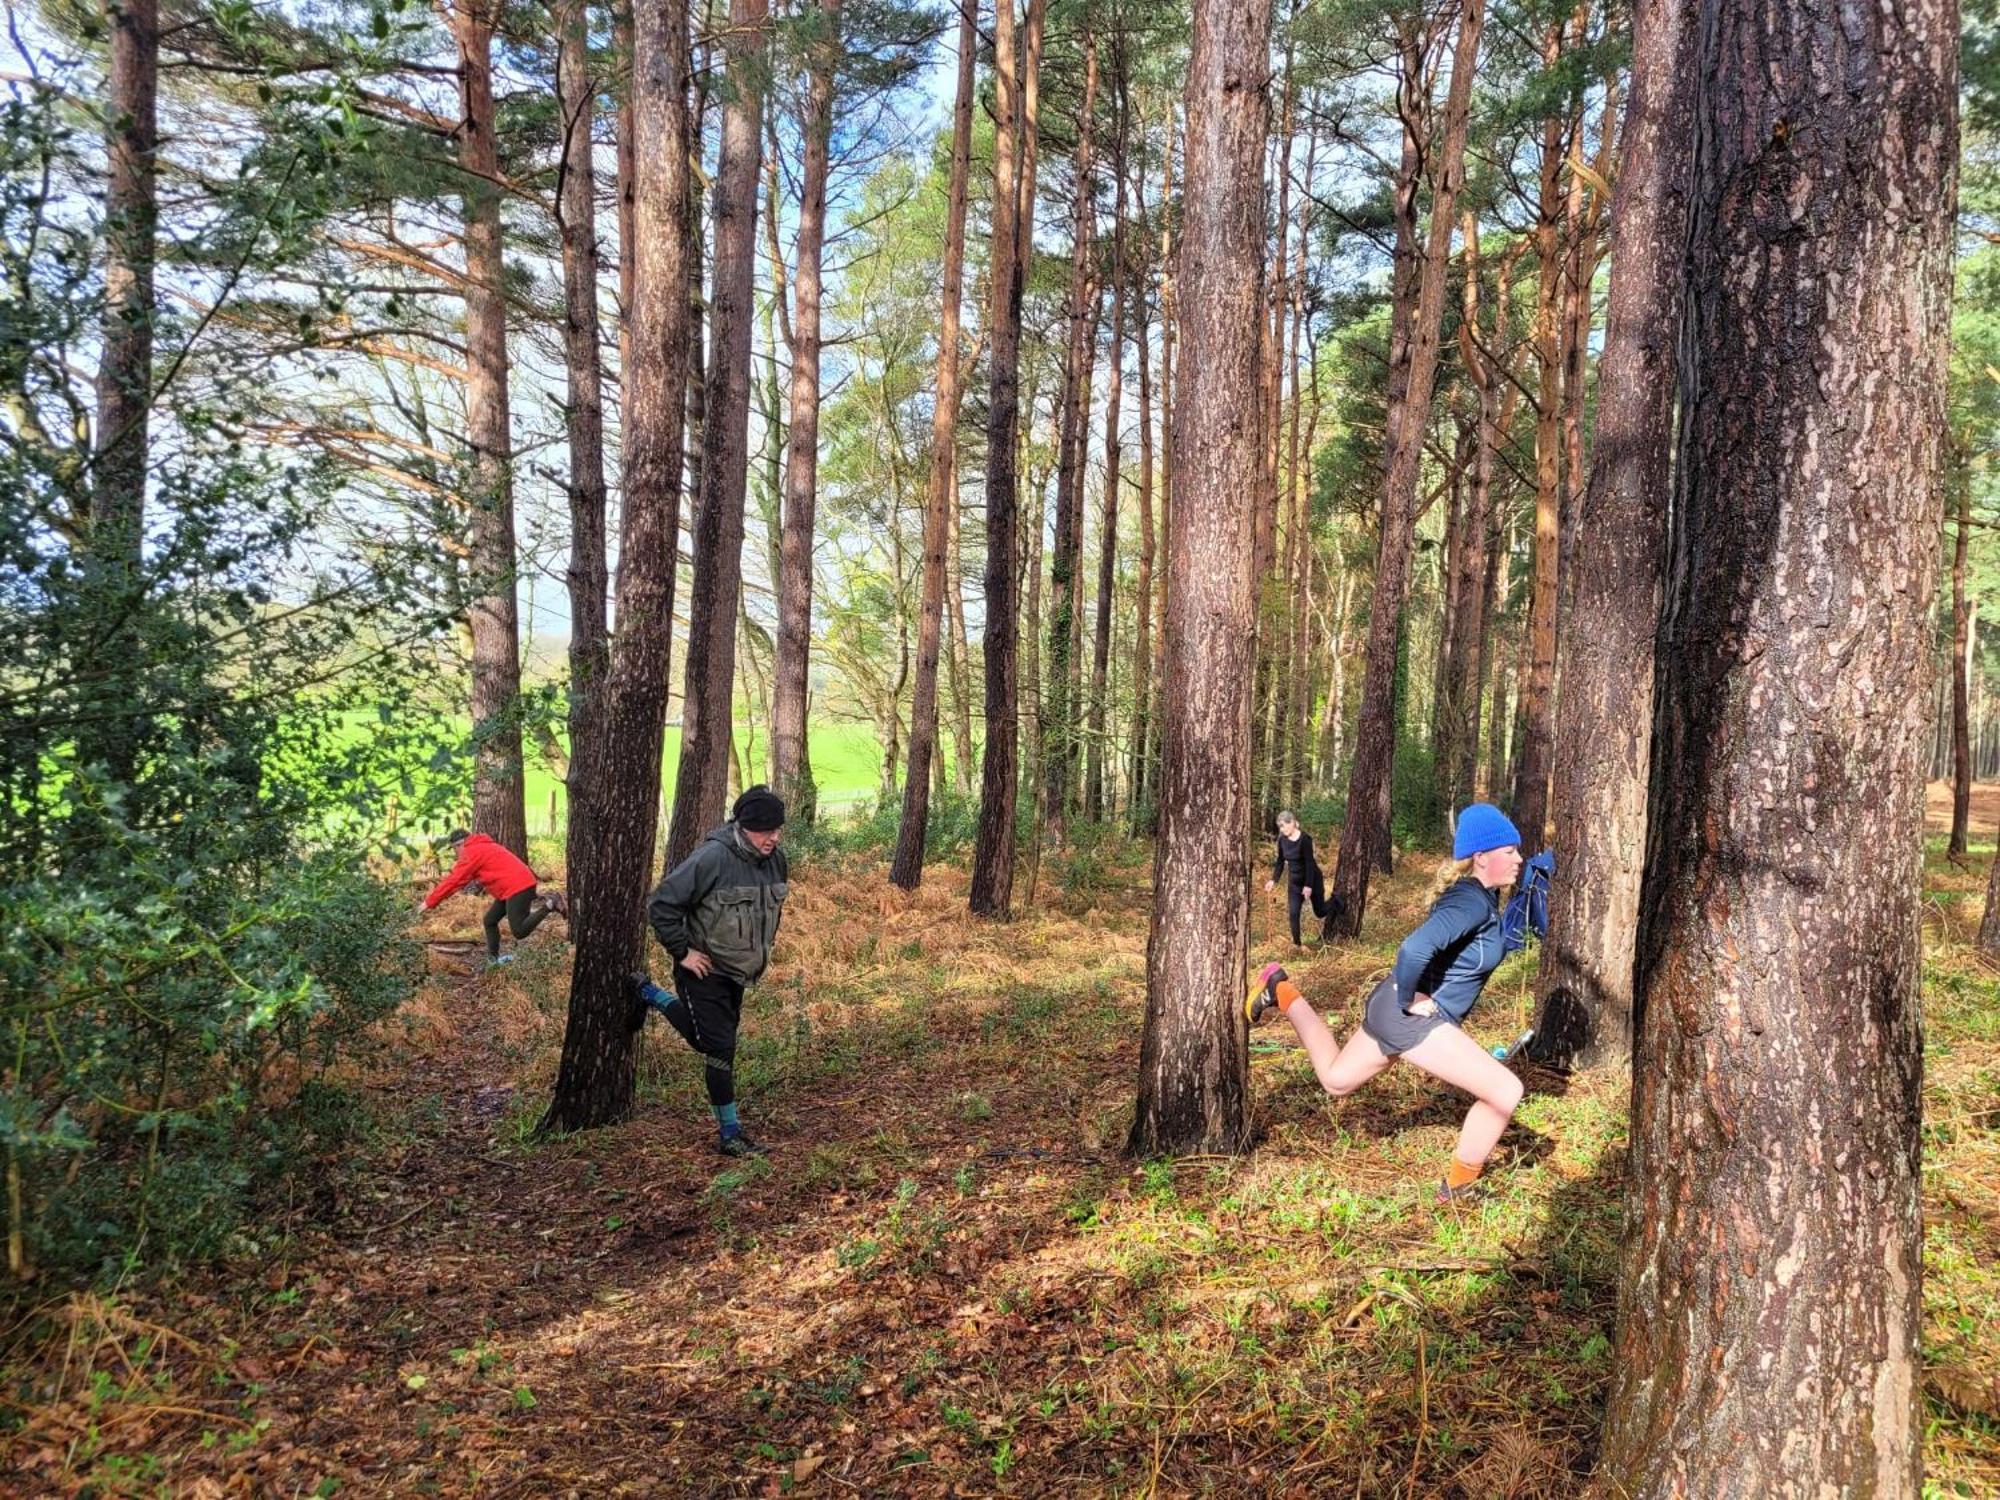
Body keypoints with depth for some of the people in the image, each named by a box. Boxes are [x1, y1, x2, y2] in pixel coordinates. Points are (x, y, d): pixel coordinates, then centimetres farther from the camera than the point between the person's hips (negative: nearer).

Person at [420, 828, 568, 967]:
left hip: (518, 887, -10)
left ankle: (550, 904, -13)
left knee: (519, 932, -15)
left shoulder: (472, 853, -10)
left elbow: (454, 881, -8)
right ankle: (493, 959, 20)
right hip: (510, 889, 10)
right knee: (490, 921, 15)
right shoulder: (481, 848, 21)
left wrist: (429, 902, -2)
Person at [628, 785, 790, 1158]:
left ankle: (648, 994, 40)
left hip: (739, 972, 8)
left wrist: (761, 950, 16)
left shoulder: (776, 860, -3)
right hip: (704, 970, -8)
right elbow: (661, 906, -23)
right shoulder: (712, 857, -27)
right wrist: (682, 952, -20)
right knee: (720, 1047, -8)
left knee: (704, 1038, 21)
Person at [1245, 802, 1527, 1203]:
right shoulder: (1473, 903, -23)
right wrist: (1410, 1001, -23)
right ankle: (1458, 1189, 7)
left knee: (1335, 1079, 27)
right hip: (1413, 1018, -10)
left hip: (1394, 1010, 10)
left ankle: (1283, 994, 24)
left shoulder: (1478, 895, 7)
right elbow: (1415, 948, -38)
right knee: (1506, 1093, -9)